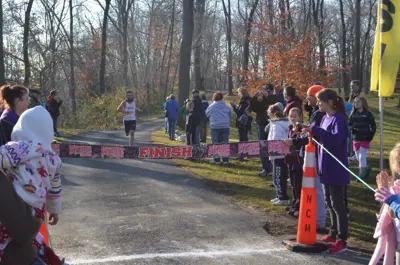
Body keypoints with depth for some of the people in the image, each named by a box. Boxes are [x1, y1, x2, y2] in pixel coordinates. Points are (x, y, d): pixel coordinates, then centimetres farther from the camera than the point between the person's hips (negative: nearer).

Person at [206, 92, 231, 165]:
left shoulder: (211, 106, -3)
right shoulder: (226, 107, 3)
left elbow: (207, 114, 10)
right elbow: (230, 115, 14)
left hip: (215, 126, -2)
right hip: (225, 126, 2)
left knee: (215, 143, 4)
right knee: (225, 143, 6)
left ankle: (216, 159, 3)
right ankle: (225, 159, 5)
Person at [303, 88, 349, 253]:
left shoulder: (339, 119, -16)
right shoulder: (325, 118, 10)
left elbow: (337, 141, -31)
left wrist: (315, 130, -31)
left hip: (336, 170, -9)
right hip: (326, 168, 9)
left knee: (338, 204, -4)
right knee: (329, 203, 17)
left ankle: (342, 240, 2)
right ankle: (334, 233, 29)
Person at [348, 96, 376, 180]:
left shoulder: (367, 114, -8)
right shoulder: (353, 114, 2)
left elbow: (373, 126, -3)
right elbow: (349, 124, 7)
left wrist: (370, 135, -10)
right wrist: (352, 129, -14)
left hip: (365, 139, -5)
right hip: (356, 139, 5)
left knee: (362, 157, -8)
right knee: (358, 157, 13)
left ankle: (362, 174, 2)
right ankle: (367, 168, 37)